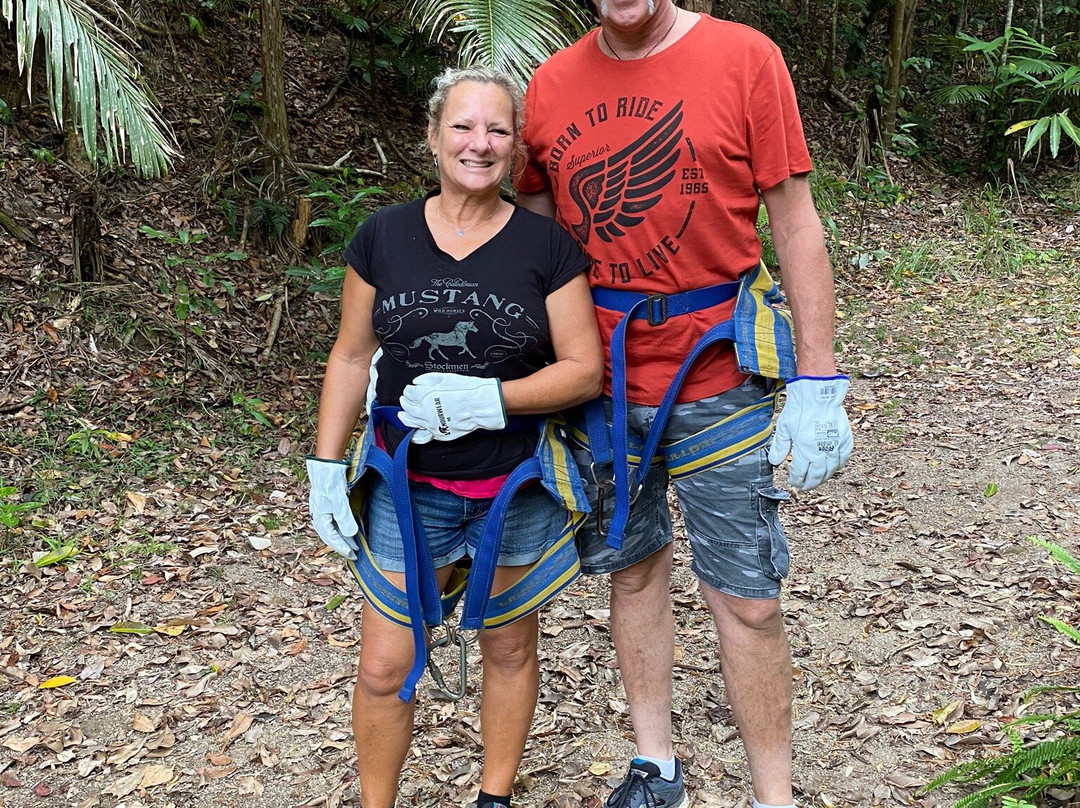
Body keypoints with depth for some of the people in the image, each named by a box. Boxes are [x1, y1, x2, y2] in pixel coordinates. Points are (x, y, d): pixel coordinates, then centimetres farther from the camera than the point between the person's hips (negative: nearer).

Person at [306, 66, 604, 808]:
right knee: (385, 668, 4)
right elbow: (352, 357, 4)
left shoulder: (547, 245, -6)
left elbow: (585, 369, -9)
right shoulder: (384, 236, -1)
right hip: (408, 488, 1)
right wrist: (326, 467, 1)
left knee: (509, 649, 16)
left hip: (517, 489, 0)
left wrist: (488, 399, -21)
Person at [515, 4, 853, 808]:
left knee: (748, 602, 3)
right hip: (600, 383, 3)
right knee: (634, 570, 16)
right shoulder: (550, 86, 3)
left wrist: (818, 385, -10)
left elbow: (796, 226, -7)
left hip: (718, 383, -3)